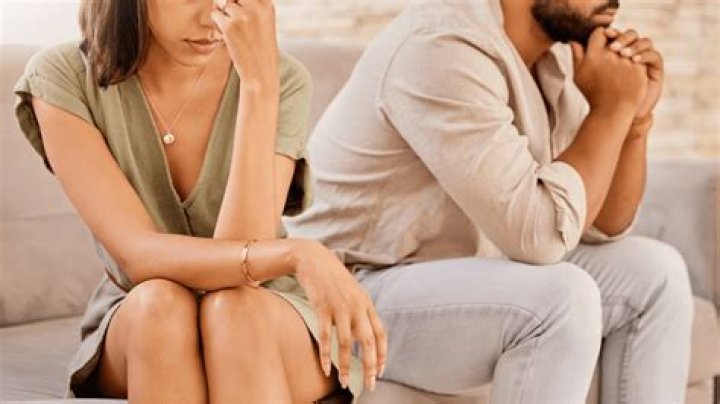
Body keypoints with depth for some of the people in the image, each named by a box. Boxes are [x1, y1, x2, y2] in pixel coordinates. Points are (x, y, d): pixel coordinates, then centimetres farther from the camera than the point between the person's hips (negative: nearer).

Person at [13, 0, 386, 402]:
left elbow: (241, 265, -25)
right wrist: (296, 255, -41)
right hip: (134, 331, 1)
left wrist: (259, 84, -31)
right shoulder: (63, 78, -14)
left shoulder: (281, 80, -14)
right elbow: (139, 256, -25)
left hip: (269, 325, 0)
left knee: (233, 307, -35)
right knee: (159, 303, -34)